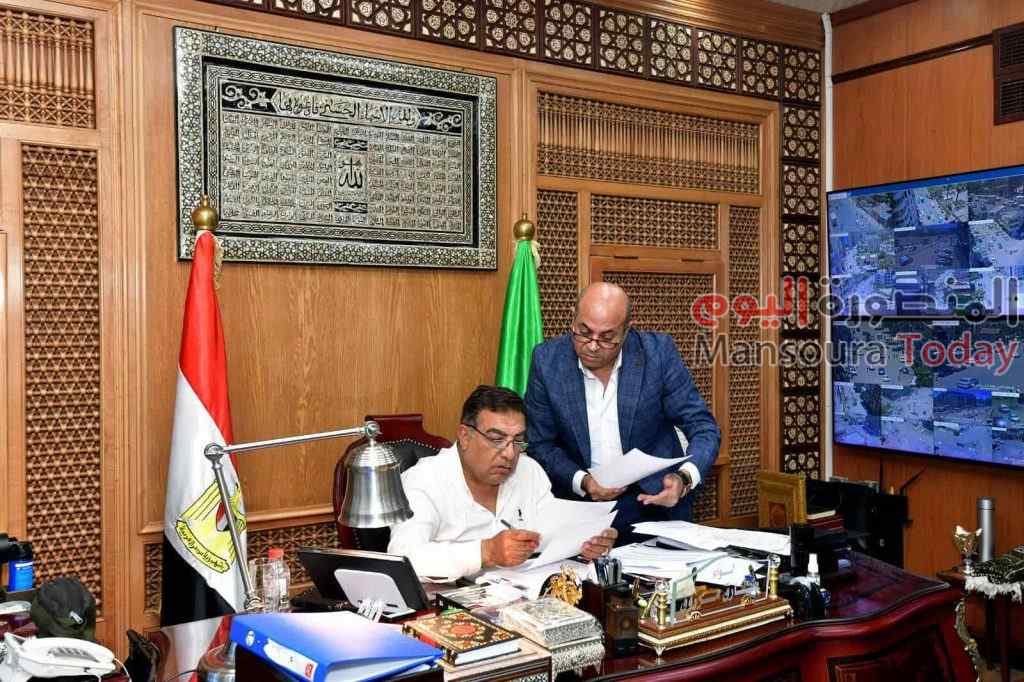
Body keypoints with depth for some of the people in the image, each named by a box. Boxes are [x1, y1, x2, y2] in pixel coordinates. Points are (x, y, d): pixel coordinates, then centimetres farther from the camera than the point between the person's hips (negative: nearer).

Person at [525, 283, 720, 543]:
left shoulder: (658, 351, -10)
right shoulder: (548, 359, -8)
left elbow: (703, 428, -6)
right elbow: (540, 444, -1)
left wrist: (683, 479, -25)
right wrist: (582, 481, -18)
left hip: (656, 500, 0)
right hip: (580, 503, 0)